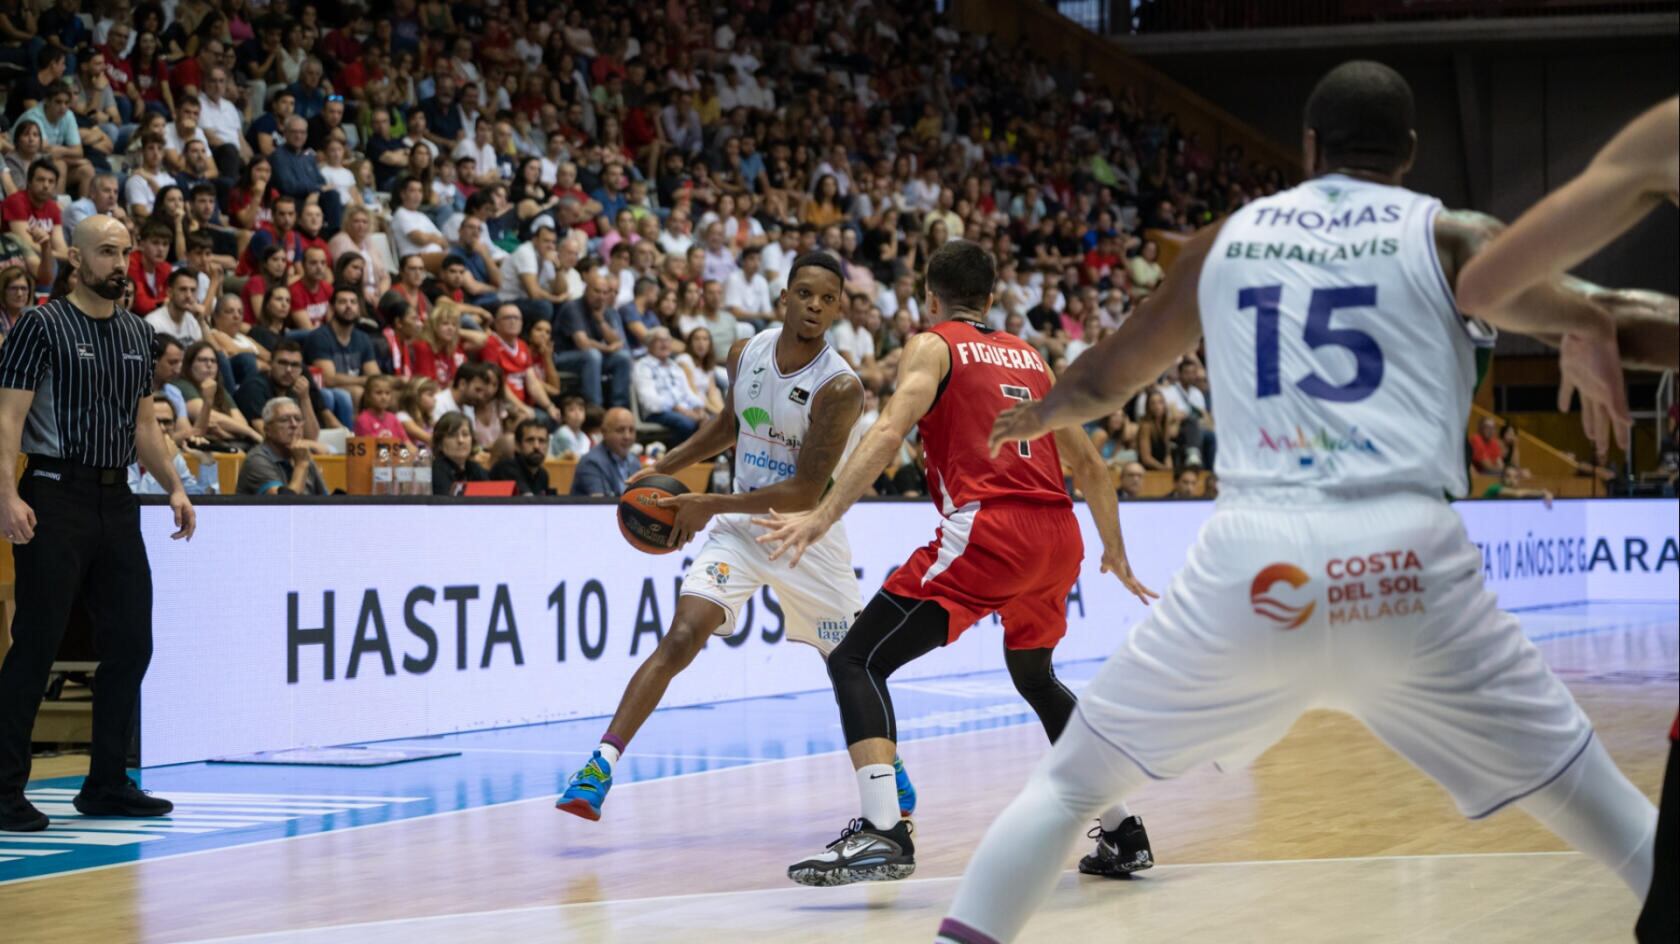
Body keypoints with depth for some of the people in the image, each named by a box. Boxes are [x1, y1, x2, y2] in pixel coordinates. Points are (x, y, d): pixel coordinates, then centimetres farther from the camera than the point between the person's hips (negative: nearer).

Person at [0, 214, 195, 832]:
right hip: (55, 497, -7)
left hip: (116, 500, 7)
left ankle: (107, 785, 16)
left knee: (130, 643, 6)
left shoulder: (137, 333, 14)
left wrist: (174, 488, 10)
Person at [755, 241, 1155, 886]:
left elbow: (890, 432, -10)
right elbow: (1088, 464, 29)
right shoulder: (1031, 357, 25)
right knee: (1035, 677, 31)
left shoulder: (933, 346, 9)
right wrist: (1114, 552, 41)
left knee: (856, 662, -3)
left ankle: (881, 832, -22)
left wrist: (821, 517, -17)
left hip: (986, 530, -6)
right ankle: (1122, 834, 28)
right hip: (1058, 534, 7)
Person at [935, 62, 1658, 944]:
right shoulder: (1449, 235, 12)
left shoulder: (1226, 239, 20)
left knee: (1071, 779, 20)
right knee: (1593, 801, 13)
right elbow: (1597, 329, 2)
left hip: (1250, 563, 2)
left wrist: (1033, 417, 54)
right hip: (1405, 563, -1)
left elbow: (1103, 381, 34)